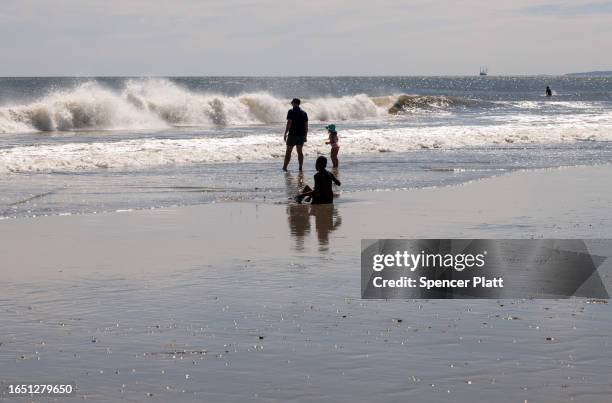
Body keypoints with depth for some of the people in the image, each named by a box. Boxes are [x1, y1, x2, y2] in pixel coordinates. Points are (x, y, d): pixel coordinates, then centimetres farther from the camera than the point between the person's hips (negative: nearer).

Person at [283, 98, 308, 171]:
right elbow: (306, 125, 8)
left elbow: (289, 123, -14)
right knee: (299, 151, 11)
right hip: (301, 135, 4)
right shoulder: (304, 113, 8)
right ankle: (300, 167, 7)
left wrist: (285, 133, -9)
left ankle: (285, 167, 3)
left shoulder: (291, 112, -7)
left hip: (292, 134, -4)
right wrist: (305, 136, 15)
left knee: (288, 151, 3)